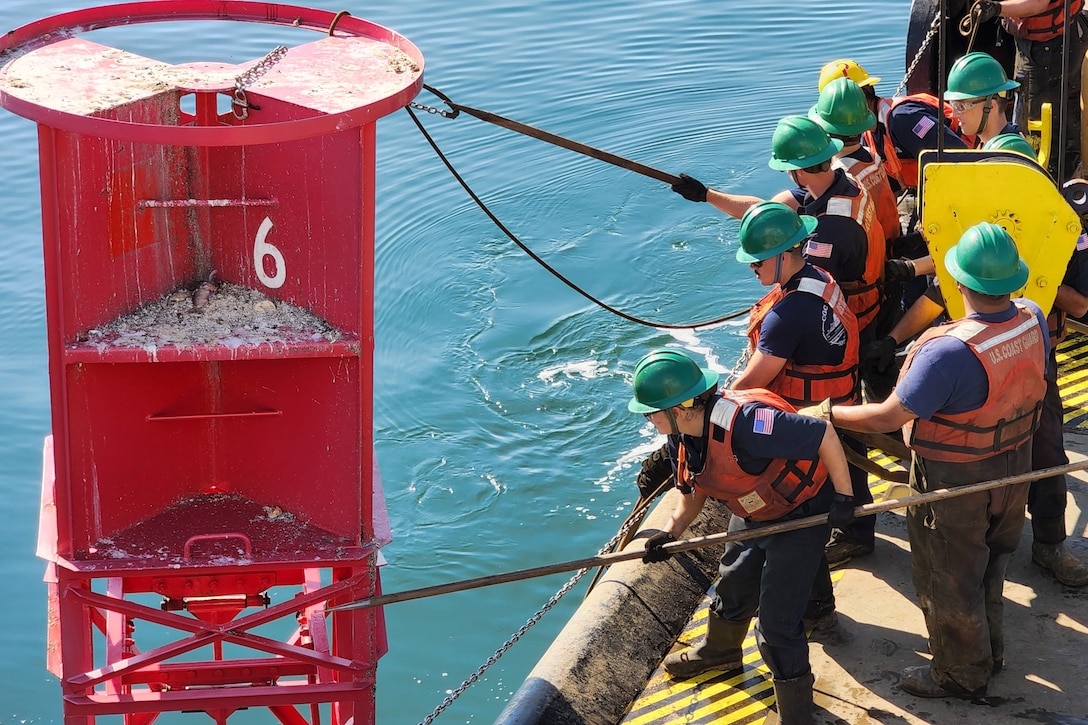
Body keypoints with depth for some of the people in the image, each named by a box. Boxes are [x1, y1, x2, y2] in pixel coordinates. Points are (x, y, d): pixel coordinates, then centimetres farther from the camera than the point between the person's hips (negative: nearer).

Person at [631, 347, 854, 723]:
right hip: (751, 515, 9)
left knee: (776, 627, -7)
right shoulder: (682, 437, -10)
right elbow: (694, 492, 6)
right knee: (732, 589, 29)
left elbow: (825, 435, -35)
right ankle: (719, 651, 59)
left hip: (799, 515, -9)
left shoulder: (741, 423, -40)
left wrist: (842, 496, -28)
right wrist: (670, 531, -10)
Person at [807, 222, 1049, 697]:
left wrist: (827, 413, -14)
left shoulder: (949, 352, -38)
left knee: (948, 578, 16)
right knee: (991, 564, 28)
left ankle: (961, 675, 35)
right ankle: (989, 652, 48)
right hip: (1014, 464, 7)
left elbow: (888, 417, -29)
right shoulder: (1033, 320, -16)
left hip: (954, 482, -7)